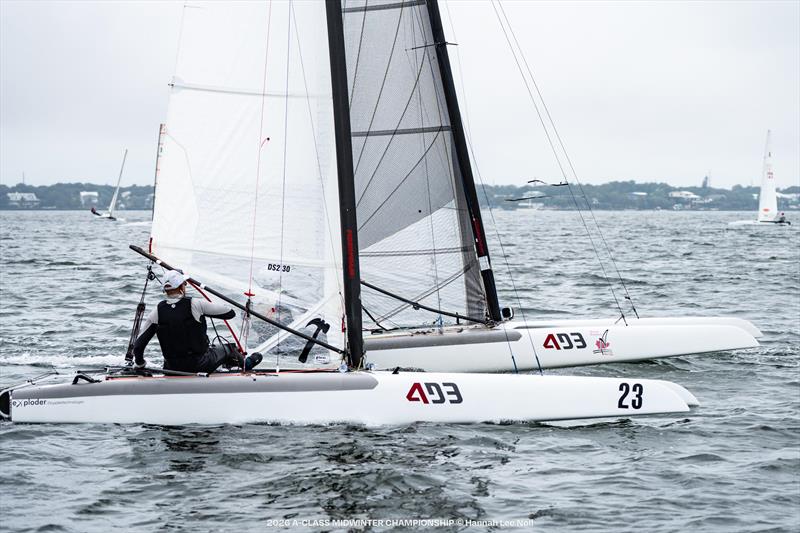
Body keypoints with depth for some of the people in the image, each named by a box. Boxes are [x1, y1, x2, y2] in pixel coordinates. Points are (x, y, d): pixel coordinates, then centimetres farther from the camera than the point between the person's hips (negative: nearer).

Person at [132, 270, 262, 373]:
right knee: (225, 350, 30)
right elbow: (230, 313, -6)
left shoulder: (157, 312, -8)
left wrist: (139, 365, 12)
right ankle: (245, 364, 56)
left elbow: (138, 345, -7)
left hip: (173, 367, 2)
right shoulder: (195, 304, -16)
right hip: (201, 365, -2)